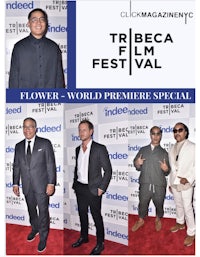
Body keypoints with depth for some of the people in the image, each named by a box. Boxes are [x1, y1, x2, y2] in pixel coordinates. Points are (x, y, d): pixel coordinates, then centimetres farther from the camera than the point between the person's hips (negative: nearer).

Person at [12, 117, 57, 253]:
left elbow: (51, 165, -8)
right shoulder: (19, 146, 6)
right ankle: (35, 229, 42)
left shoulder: (45, 143, -6)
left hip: (41, 185, -4)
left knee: (43, 211, 3)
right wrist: (16, 183, 7)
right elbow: (16, 166, 11)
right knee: (31, 209, 19)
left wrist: (51, 183, -12)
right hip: (27, 186, 4)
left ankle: (43, 237, 19)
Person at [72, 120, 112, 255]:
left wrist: (102, 188, -12)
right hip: (79, 188, 6)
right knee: (82, 213, 18)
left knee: (96, 216, 4)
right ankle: (84, 237, 36)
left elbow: (108, 170, -9)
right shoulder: (78, 149, 8)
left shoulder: (100, 148, -11)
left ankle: (100, 243, 18)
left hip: (93, 189, -6)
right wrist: (75, 184, 8)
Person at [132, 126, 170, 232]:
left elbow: (167, 172, 5)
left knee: (159, 204, 11)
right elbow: (138, 168, 11)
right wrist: (137, 163, -11)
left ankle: (158, 219, 38)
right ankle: (140, 220, 36)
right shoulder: (143, 150, 8)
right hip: (145, 184, 1)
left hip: (159, 185, -1)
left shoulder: (163, 152, 5)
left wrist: (166, 169, -17)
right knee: (142, 203, 12)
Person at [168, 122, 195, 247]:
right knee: (178, 205, 20)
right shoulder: (172, 149, 8)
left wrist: (188, 179, -20)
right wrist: (170, 182, 14)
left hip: (186, 183, -6)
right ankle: (180, 223, 39)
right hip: (174, 182, 6)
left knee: (188, 207, -3)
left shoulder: (192, 147, -10)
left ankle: (191, 233, 6)